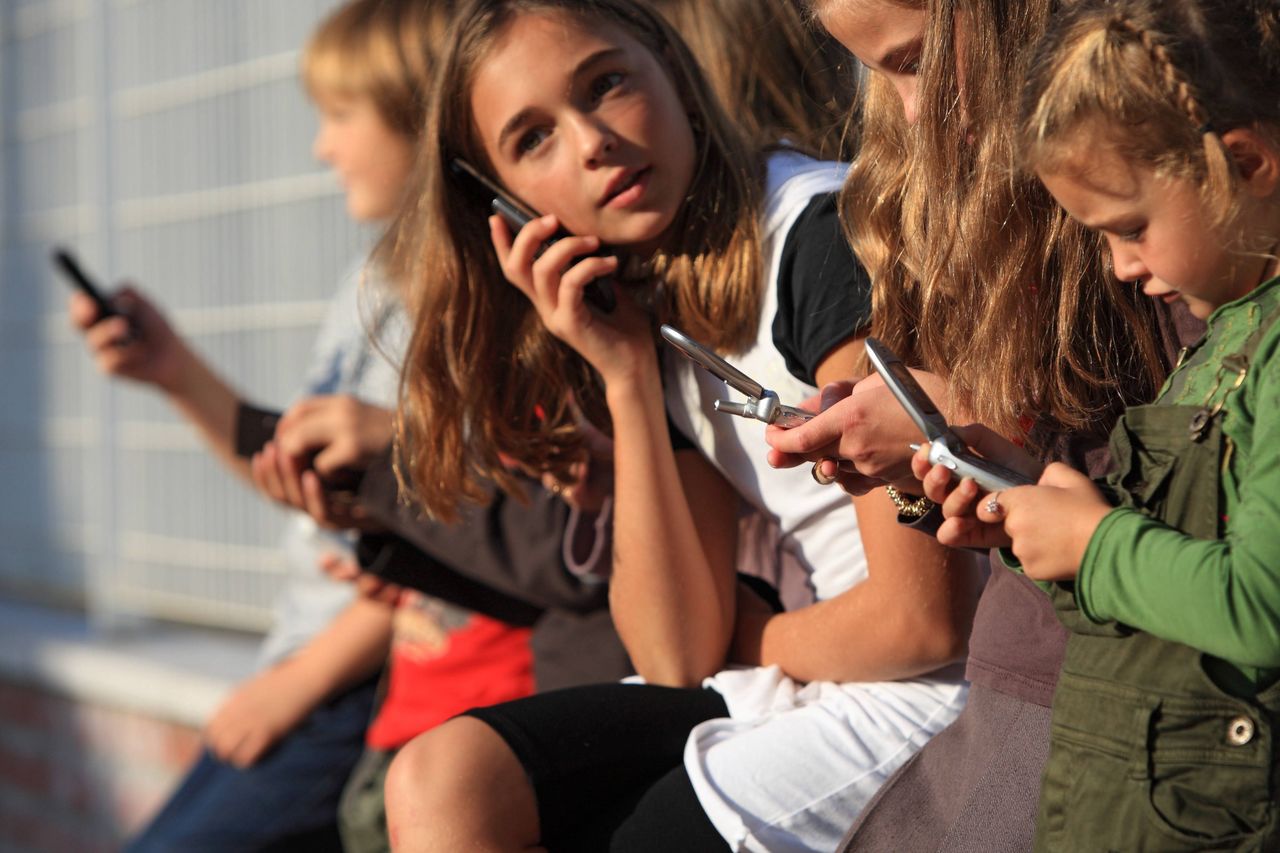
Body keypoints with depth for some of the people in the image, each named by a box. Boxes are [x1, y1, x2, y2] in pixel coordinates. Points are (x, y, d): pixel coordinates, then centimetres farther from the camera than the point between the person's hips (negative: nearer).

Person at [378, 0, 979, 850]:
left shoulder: (824, 233, -16)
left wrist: (750, 640, 2)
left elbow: (921, 618, -20)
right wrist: (627, 377, -6)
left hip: (931, 698, -7)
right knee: (438, 779, -4)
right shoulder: (657, 315, 8)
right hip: (790, 690, 8)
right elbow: (681, 658, -1)